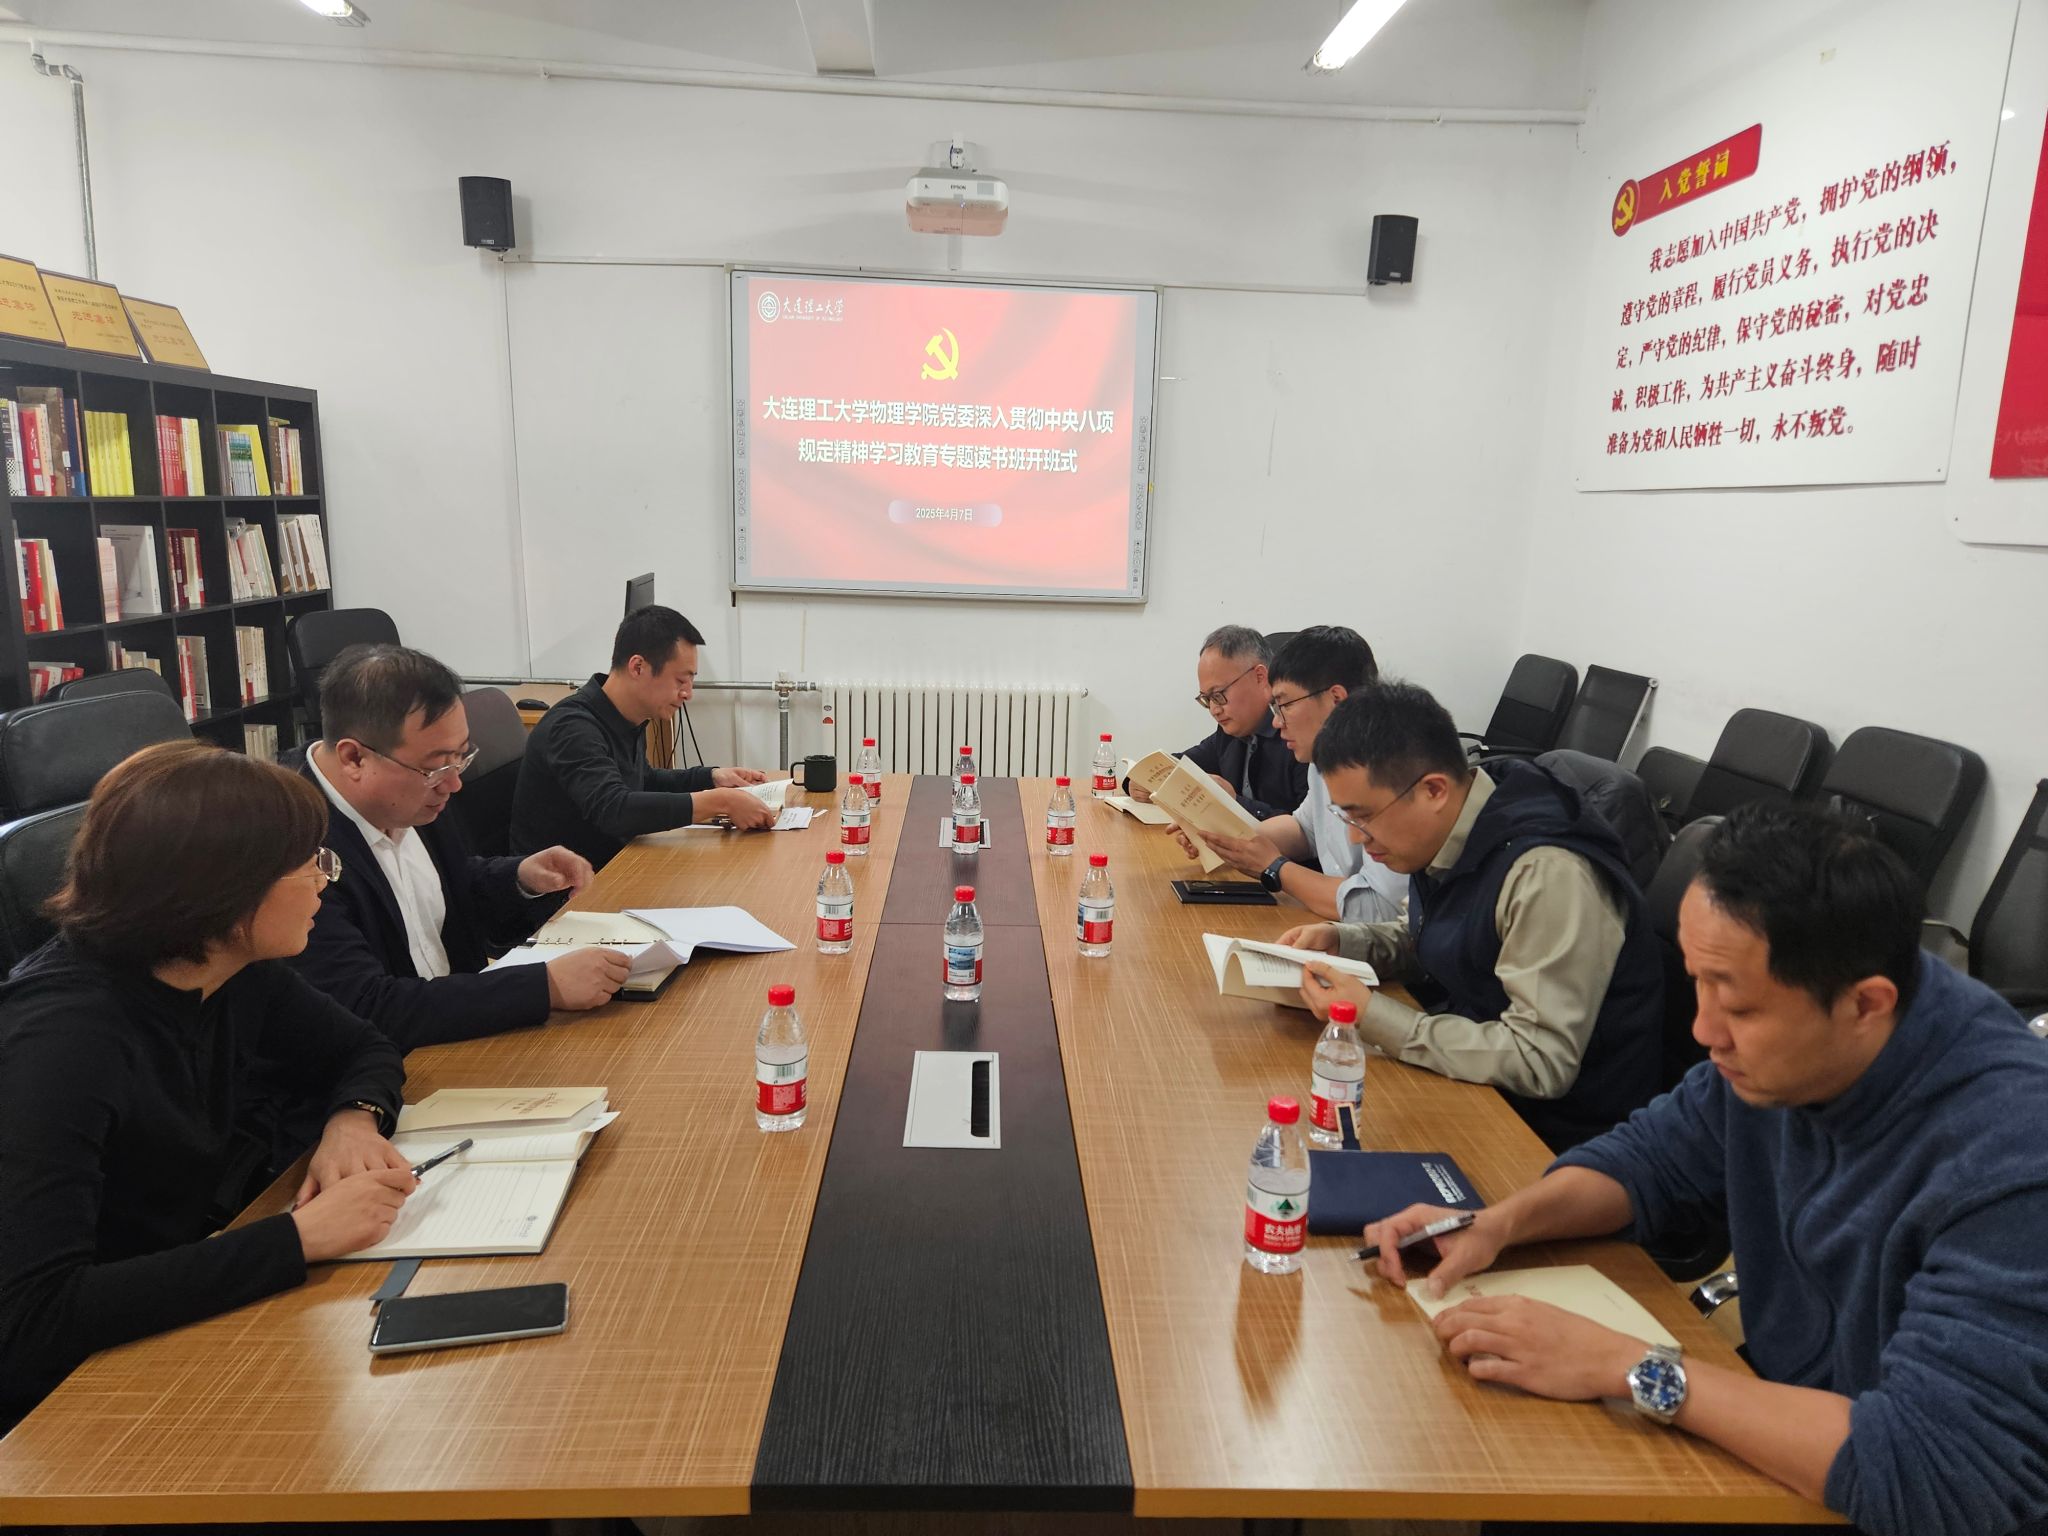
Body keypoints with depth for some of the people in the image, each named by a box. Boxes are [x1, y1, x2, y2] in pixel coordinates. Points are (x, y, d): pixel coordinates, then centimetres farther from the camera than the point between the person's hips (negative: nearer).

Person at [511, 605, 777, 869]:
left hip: (611, 867, 8)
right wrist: (721, 801, -34)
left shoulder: (628, 719, 3)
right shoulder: (573, 728, -21)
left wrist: (712, 777, 8)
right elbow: (614, 811, -35)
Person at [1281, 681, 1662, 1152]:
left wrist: (1371, 1015, -27)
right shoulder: (1445, 839, -3)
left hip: (1553, 1133, -7)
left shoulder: (1548, 875, -29)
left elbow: (1541, 1063, -29)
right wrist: (1340, 940, -3)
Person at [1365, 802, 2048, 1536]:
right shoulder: (1779, 1052, -10)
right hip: (1786, 1424, 6)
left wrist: (1627, 1368, -31)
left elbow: (1944, 1476, -35)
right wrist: (1499, 1223, -12)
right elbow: (1654, 1154, 5)